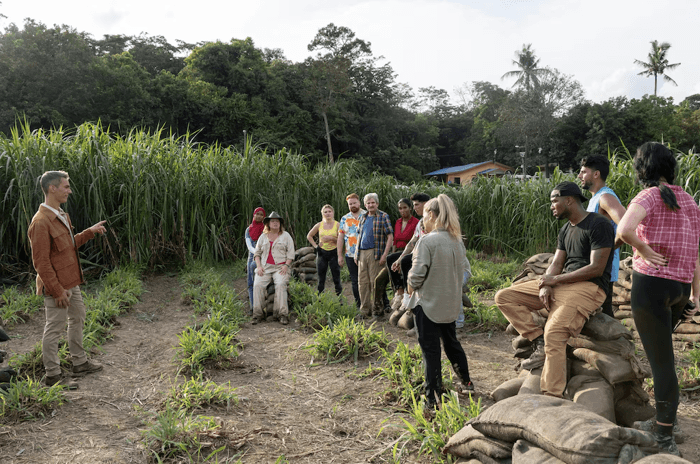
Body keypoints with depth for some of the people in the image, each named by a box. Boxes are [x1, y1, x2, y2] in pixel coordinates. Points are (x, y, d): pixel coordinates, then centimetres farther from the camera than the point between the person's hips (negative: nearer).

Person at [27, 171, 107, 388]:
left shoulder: (61, 216, 9)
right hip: (57, 286, -10)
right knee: (54, 329, 2)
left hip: (72, 282, 10)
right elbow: (41, 262, -22)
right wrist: (58, 290, -21)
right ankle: (52, 375, 16)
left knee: (78, 319, 20)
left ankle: (80, 363, 35)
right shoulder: (41, 222, -22)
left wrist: (90, 231, 13)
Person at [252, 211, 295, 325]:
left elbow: (291, 253, 7)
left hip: (280, 267, -2)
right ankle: (258, 314, -20)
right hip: (265, 267, 2)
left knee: (281, 284, -30)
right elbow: (257, 253, 18)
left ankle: (282, 314, -31)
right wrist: (259, 266, 2)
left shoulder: (286, 236, 11)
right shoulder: (263, 236, 17)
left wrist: (286, 265, -8)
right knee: (258, 285, -24)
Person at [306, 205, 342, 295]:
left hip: (334, 253, -2)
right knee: (321, 279, 6)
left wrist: (331, 238, -19)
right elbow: (309, 236, 18)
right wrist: (315, 245, 6)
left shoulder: (337, 225, -1)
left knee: (336, 277, -2)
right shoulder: (319, 225, 7)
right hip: (322, 253, 3)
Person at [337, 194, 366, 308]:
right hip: (350, 255, 3)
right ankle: (359, 306, 16)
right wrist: (340, 256, 5)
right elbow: (340, 237, 10)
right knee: (355, 281, 7)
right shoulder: (344, 219, 10)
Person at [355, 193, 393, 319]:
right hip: (362, 253, 6)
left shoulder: (383, 216, -2)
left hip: (375, 253, -6)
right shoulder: (363, 218, 16)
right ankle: (365, 310, 16)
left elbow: (390, 236, -6)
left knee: (375, 282, -3)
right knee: (362, 282, 6)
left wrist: (384, 255, -14)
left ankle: (377, 310, 7)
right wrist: (356, 253, 14)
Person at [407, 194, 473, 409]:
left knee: (430, 350, 2)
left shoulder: (427, 241, -19)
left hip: (428, 304, -7)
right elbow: (464, 268, 10)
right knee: (451, 342, 24)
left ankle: (433, 398, 9)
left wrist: (411, 287, -1)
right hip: (451, 303, 7)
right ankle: (466, 381, 40)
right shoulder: (457, 241, 2)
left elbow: (417, 273, -19)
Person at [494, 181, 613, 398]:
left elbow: (596, 269, -16)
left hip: (590, 287, -9)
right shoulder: (566, 230, 18)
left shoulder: (598, 225, -10)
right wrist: (546, 286, -9)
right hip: (562, 284, 9)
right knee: (504, 297, -1)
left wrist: (556, 279, -13)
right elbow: (556, 264, 13)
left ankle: (552, 397, -25)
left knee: (554, 333, -30)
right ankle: (540, 343, -10)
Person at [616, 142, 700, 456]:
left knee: (661, 361, -1)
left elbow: (624, 230, -31)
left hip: (651, 283, -7)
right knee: (662, 352, 26)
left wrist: (643, 250, -13)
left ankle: (664, 438, 7)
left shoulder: (649, 196, -10)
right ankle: (665, 422, 38)